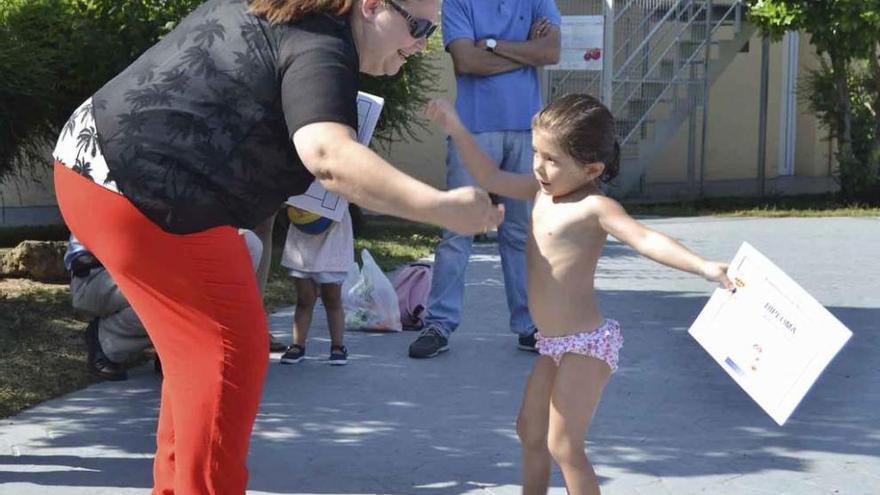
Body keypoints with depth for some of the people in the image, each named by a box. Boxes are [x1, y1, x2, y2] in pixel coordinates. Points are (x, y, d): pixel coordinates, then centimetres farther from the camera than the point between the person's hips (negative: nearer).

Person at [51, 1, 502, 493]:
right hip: (143, 193, -10)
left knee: (201, 341, 19)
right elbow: (328, 155, -34)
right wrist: (443, 208, -37)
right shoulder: (321, 50, -16)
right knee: (231, 347, -2)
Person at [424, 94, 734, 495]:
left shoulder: (594, 207, -19)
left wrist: (703, 266, -44)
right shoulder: (543, 191, 5)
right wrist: (456, 129, 11)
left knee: (563, 445, -7)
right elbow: (491, 178, 16)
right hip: (555, 344, 9)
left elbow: (646, 240, -31)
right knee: (530, 430, 20)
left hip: (586, 345, -9)